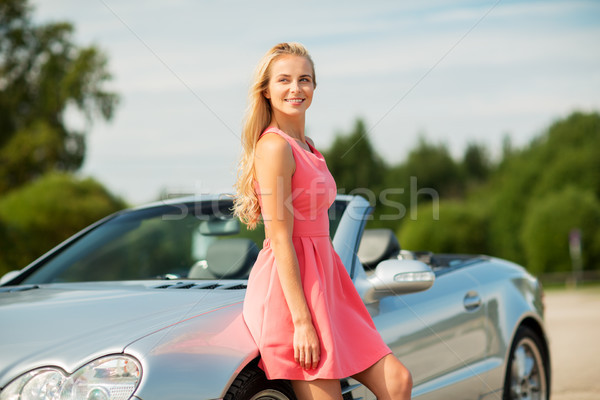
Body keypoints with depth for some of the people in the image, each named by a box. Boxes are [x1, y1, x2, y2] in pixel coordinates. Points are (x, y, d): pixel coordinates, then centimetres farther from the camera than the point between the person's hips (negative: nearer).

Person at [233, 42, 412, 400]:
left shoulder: (306, 146, 16)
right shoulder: (274, 146, -13)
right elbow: (280, 240, -17)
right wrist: (302, 322, -20)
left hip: (322, 277, 9)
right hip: (288, 288, -9)